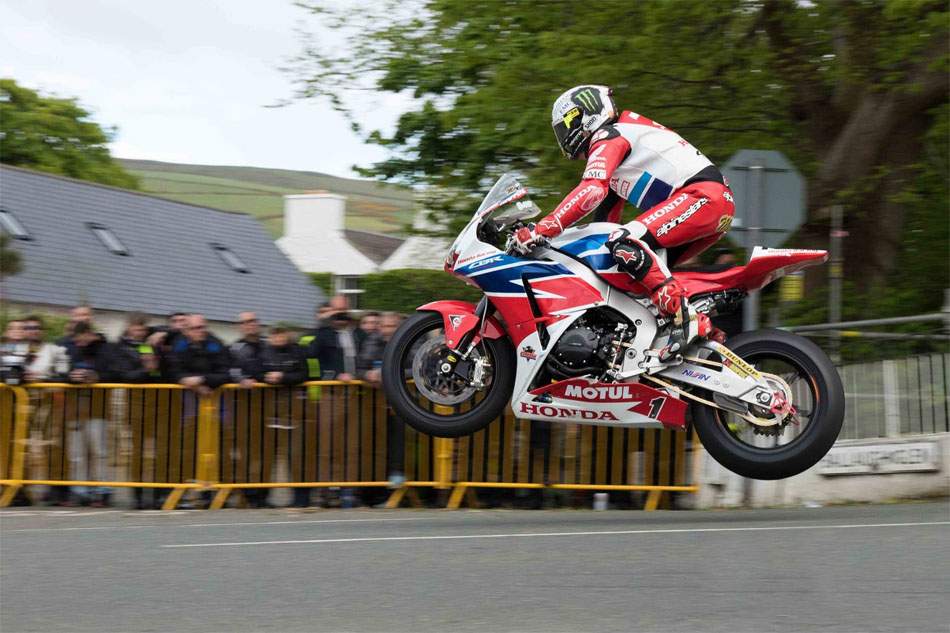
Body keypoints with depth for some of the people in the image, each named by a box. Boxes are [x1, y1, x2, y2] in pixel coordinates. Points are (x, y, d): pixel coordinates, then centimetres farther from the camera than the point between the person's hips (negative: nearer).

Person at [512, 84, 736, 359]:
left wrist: (542, 230, -23)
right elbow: (606, 215, 37)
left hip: (704, 195, -11)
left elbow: (592, 190, -19)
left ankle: (686, 317, -34)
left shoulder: (608, 136, -2)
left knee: (624, 243, -24)